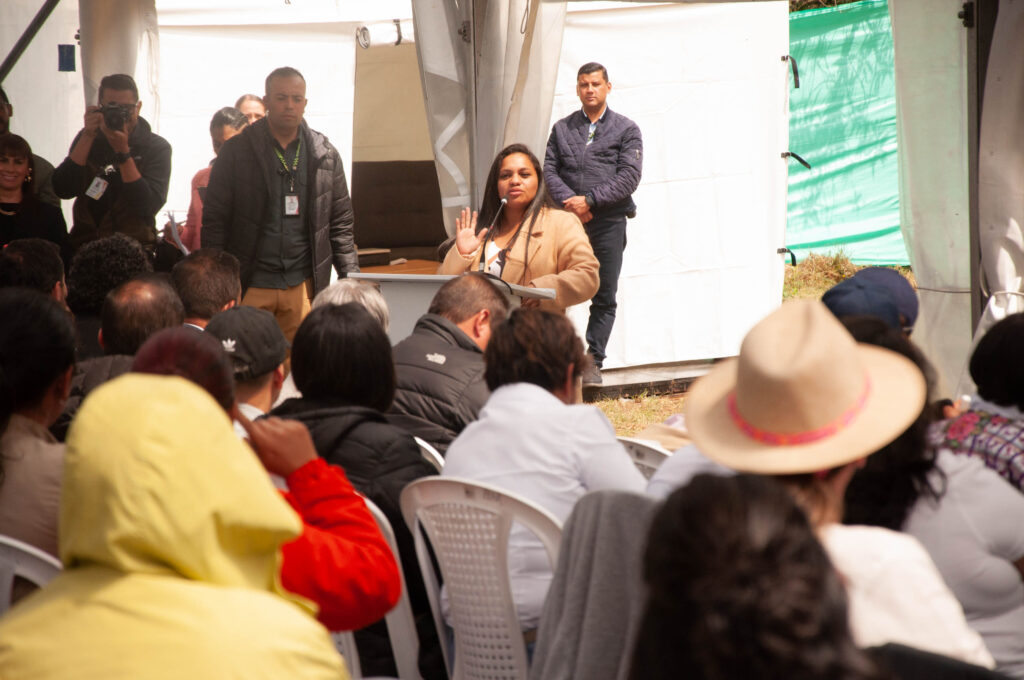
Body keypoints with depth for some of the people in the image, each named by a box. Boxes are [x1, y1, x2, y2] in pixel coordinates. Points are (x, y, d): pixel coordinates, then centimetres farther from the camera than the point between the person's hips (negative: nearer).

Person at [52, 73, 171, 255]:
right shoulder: (88, 138, 9)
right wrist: (88, 137, -9)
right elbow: (63, 190, -4)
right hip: (85, 246, 3)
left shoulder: (156, 147, 1)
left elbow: (148, 207, -12)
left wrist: (123, 150, -15)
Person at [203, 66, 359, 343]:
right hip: (250, 286, -2)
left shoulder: (325, 155, 9)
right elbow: (214, 222, 2)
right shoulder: (236, 152, 2)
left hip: (302, 285, 2)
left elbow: (340, 224, 13)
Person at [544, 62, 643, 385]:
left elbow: (629, 177, -4)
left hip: (608, 221, -1)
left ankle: (593, 362, 5)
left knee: (605, 296, 0)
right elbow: (550, 170, 6)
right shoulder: (562, 128, 14)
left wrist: (589, 200, -12)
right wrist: (569, 201, -12)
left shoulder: (626, 130, 6)